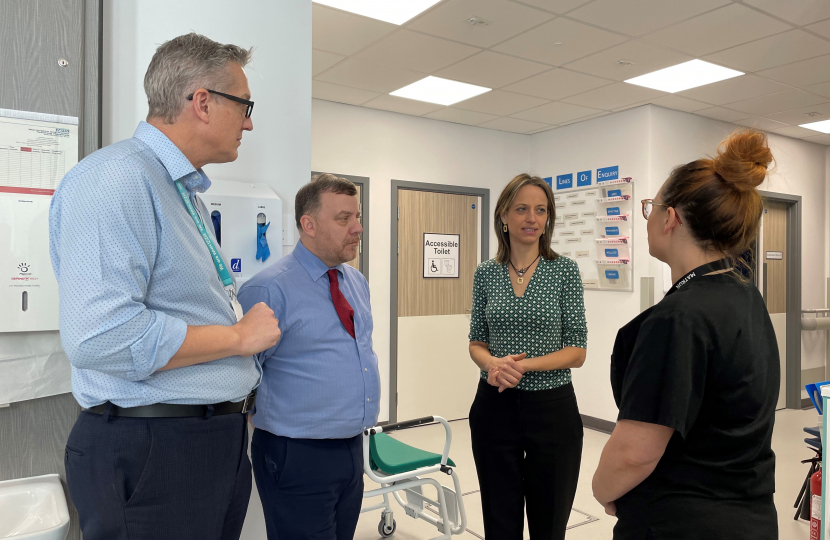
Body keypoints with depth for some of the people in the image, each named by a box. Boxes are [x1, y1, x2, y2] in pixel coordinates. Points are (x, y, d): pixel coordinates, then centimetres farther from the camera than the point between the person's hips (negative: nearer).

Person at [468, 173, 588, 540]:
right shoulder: (486, 273, 2)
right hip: (495, 407, 2)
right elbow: (476, 342, 7)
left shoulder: (564, 270, -5)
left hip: (552, 409, -2)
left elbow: (577, 351, -7)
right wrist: (494, 364, -15)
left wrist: (524, 365, -21)